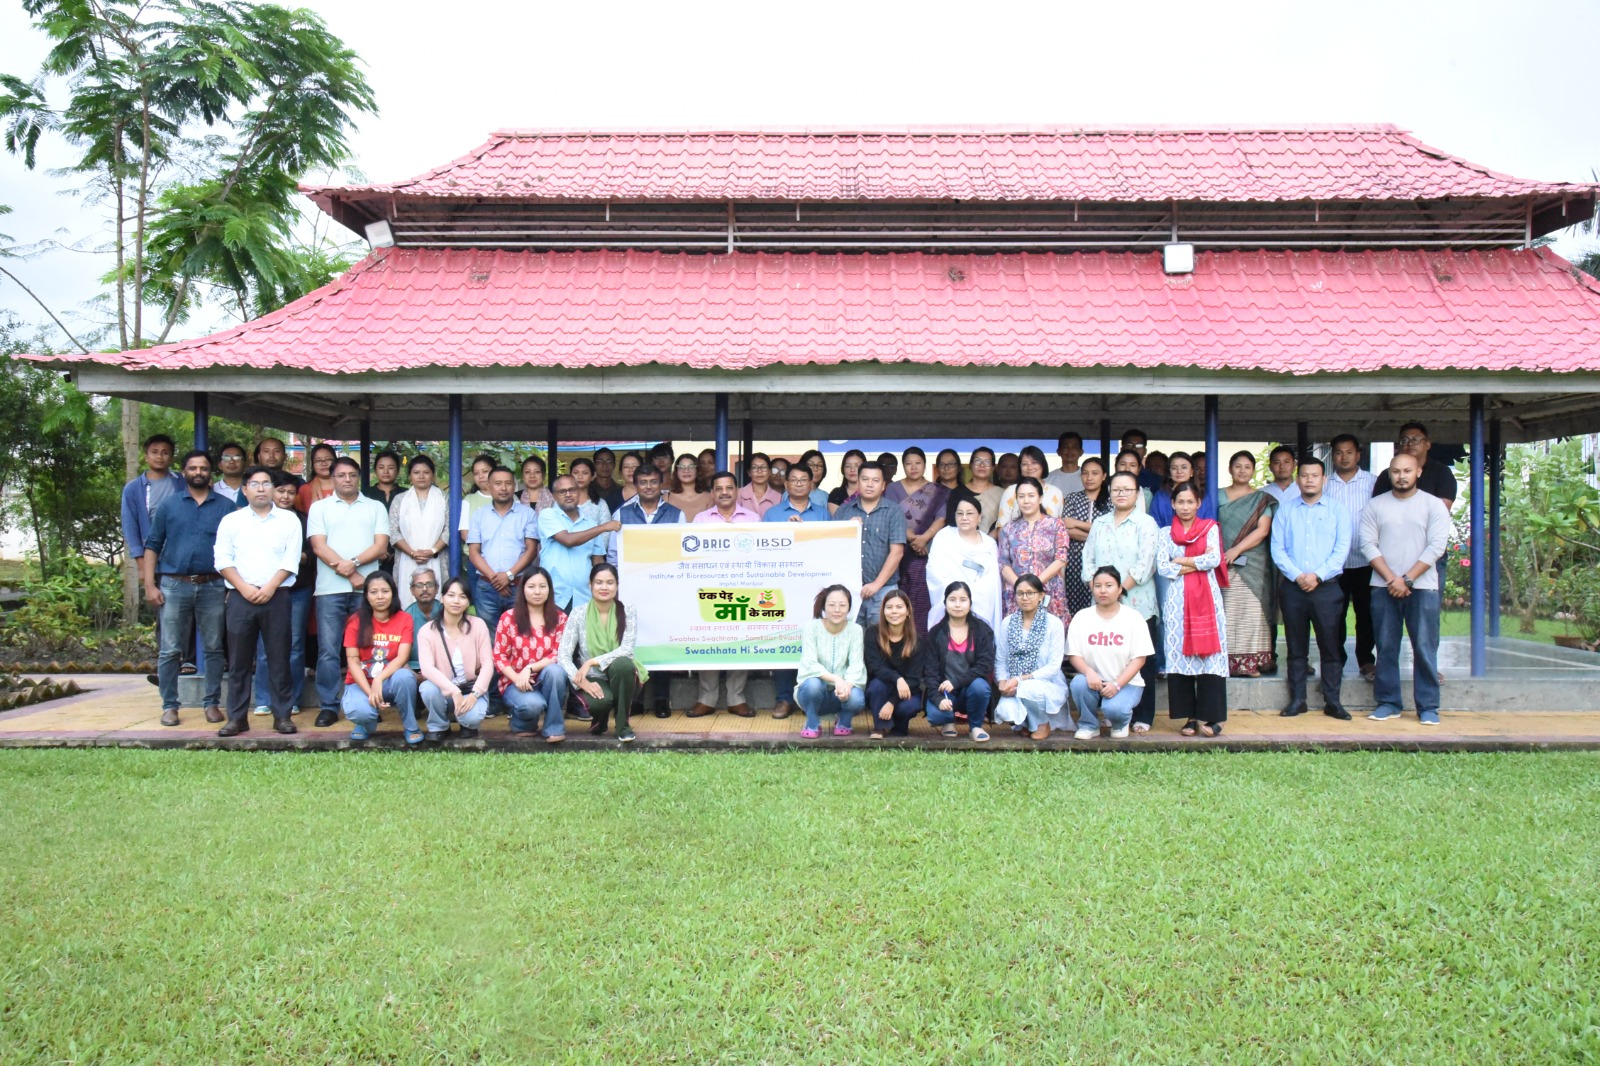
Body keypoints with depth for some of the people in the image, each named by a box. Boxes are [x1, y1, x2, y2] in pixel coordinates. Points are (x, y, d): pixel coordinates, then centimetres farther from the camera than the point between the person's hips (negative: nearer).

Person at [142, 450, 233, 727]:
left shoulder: (226, 506, 6)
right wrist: (150, 585, -1)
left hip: (212, 586, 0)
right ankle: (169, 706, 10)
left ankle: (213, 703, 14)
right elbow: (152, 545, 7)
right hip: (174, 586, 0)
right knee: (170, 650, 2)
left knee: (214, 648, 5)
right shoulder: (169, 505, 8)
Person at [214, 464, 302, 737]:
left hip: (276, 597, -1)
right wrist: (245, 588, -10)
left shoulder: (288, 520, 8)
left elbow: (290, 561, 0)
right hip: (240, 598, 1)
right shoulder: (231, 520, 10)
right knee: (239, 661, 3)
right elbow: (223, 560, 3)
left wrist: (269, 588, -11)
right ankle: (237, 717, 10)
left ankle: (283, 715, 7)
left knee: (279, 658, 1)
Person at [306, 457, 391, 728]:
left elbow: (381, 545, 3)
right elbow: (318, 546, 0)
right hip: (330, 589, 0)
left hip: (367, 587, 1)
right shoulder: (319, 507, 11)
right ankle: (328, 706, 5)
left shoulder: (375, 507, 14)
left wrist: (353, 563, -13)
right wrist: (349, 574, -8)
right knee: (328, 651, -2)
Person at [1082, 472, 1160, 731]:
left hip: (1137, 604, -4)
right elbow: (1088, 558, 11)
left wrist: (1122, 589, -14)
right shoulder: (1099, 523, 16)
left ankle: (1143, 717, 5)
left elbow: (1145, 563, -9)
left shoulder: (1145, 523, 2)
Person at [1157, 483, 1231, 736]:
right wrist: (1198, 562, -5)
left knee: (1209, 653, -6)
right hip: (1176, 600, 1)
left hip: (1207, 598, -1)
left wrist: (1181, 561, -2)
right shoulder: (1166, 533, 11)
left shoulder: (1210, 528, 9)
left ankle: (1210, 716, -3)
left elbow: (1214, 560, -6)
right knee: (1179, 655, -2)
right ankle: (1189, 716, 4)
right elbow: (1162, 567, -3)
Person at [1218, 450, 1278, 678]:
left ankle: (1252, 663, -4)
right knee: (1225, 614, -3)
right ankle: (1224, 663, -1)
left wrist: (1236, 550, -13)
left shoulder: (1262, 499, 8)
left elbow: (1263, 530, -3)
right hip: (1222, 564, 1)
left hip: (1253, 566, -1)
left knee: (1252, 612, -6)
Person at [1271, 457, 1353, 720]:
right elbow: (1277, 548, 2)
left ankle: (1332, 701, 7)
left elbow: (1342, 548, -2)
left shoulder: (1337, 509, 6)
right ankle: (1297, 700, 12)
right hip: (1292, 587, 1)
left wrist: (1318, 575, -13)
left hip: (1327, 587, -1)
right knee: (1296, 647, 6)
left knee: (1330, 646, 1)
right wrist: (1297, 576, -11)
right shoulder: (1286, 510, 9)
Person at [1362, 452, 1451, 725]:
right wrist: (1392, 579, -9)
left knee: (1425, 648, -2)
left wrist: (1407, 579, -12)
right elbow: (1368, 544, 0)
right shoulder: (1375, 505, 7)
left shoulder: (1434, 505, 2)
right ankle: (1388, 703, 13)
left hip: (1422, 586, -2)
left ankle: (1428, 707, 5)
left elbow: (1436, 546, -5)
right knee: (1386, 648, 5)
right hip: (1383, 587, 2)